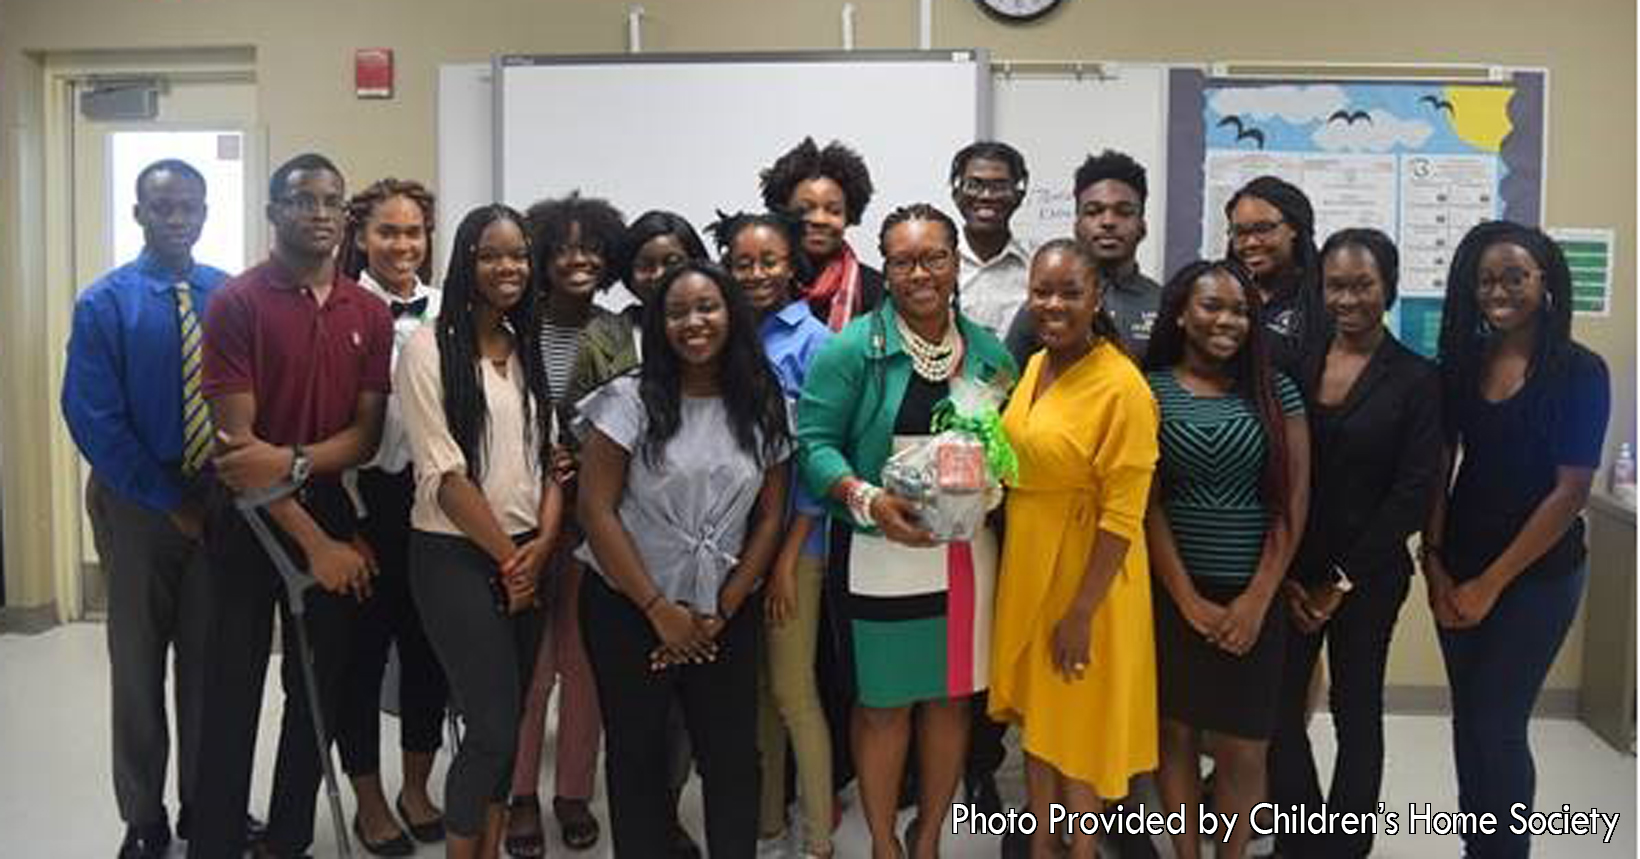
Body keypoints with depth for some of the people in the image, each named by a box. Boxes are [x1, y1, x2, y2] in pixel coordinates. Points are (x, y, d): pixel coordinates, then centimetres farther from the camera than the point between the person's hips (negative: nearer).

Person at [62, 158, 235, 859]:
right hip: (137, 504, -2)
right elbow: (93, 421, -10)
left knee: (210, 660, 13)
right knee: (138, 664, 10)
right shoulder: (104, 303, -7)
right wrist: (172, 502, -12)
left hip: (219, 499, 2)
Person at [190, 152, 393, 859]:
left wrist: (294, 461, -19)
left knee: (320, 690, 12)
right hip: (247, 517, -4)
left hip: (331, 510, 4)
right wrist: (315, 542, -17)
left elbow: (367, 432, 2)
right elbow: (235, 438, -14)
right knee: (233, 694, 4)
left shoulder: (370, 313, 4)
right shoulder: (236, 302, -8)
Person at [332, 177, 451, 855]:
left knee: (429, 647, 12)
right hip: (363, 501, -4)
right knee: (362, 651, 6)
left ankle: (417, 789, 31)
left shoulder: (445, 311, 5)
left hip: (432, 500, 4)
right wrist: (348, 517, -11)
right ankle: (370, 803, 24)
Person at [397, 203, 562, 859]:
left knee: (506, 721, 11)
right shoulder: (430, 347, -8)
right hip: (455, 558, -6)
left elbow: (550, 457, 10)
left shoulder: (529, 350, 11)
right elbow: (443, 472, -12)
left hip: (526, 561, 6)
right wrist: (507, 556, -8)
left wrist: (541, 545, -6)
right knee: (495, 727, -6)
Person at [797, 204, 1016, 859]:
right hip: (880, 553, -4)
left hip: (966, 551, 4)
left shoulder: (989, 353, 6)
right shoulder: (852, 348, -8)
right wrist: (868, 499, -24)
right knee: (884, 701, 7)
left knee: (951, 696, 13)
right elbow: (815, 442, -10)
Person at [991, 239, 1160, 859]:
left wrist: (1081, 611, -19)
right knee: (1035, 713, 18)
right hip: (1026, 565, 8)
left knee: (1079, 721, 9)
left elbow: (1122, 516, -20)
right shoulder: (1036, 365, 4)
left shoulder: (1122, 386, -21)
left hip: (1088, 574, -7)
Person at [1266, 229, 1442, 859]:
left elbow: (1413, 494, -8)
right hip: (1290, 571, 2)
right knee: (1279, 708, 4)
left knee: (1356, 711, 10)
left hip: (1367, 576, -2)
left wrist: (1342, 581, -10)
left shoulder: (1416, 379, -4)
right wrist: (1284, 574, -5)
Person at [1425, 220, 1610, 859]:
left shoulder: (1579, 371, -10)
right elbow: (1437, 468, 3)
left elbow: (1571, 491, -12)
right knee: (1468, 719, 12)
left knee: (1497, 724, 0)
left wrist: (1491, 583, -12)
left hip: (1537, 574, -4)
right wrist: (1435, 565, -4)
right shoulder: (1460, 361, 2)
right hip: (1458, 567, 4)